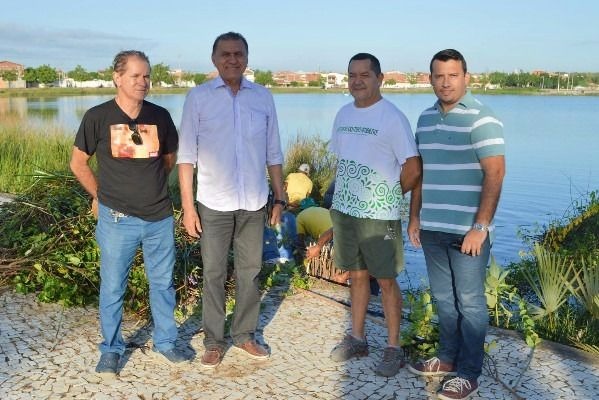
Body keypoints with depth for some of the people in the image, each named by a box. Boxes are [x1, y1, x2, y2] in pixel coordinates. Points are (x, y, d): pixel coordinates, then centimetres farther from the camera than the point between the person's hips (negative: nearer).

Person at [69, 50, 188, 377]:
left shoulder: (160, 116, 1)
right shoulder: (98, 117, -6)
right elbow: (78, 163, 4)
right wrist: (101, 195, 5)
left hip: (160, 217, 3)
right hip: (117, 219, -2)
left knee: (163, 283, 13)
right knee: (112, 286, 8)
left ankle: (165, 342, 30)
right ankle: (111, 349, 26)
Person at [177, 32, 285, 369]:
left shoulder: (263, 97, 4)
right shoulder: (198, 97, -2)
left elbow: (273, 154, 8)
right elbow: (187, 156, -3)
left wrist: (280, 199, 7)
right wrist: (187, 206, -7)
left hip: (254, 203, 2)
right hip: (214, 203, -2)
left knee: (250, 271, 12)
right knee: (214, 274, 7)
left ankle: (245, 334, 27)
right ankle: (214, 341, 21)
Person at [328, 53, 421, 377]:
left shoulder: (392, 117, -12)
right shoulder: (343, 114, 9)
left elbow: (413, 169, -13)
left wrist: (390, 194, -2)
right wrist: (347, 192, 10)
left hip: (379, 216, -6)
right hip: (344, 210, 6)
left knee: (386, 281, 3)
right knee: (357, 276, 16)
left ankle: (393, 348, 15)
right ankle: (357, 339, 29)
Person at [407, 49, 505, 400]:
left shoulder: (481, 119, -10)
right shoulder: (426, 118, 11)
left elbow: (495, 173, -15)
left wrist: (480, 227, -19)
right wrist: (415, 216, 14)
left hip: (467, 231, -6)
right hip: (432, 228, 6)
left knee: (469, 302, 4)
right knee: (444, 298, 17)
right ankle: (448, 358, 32)